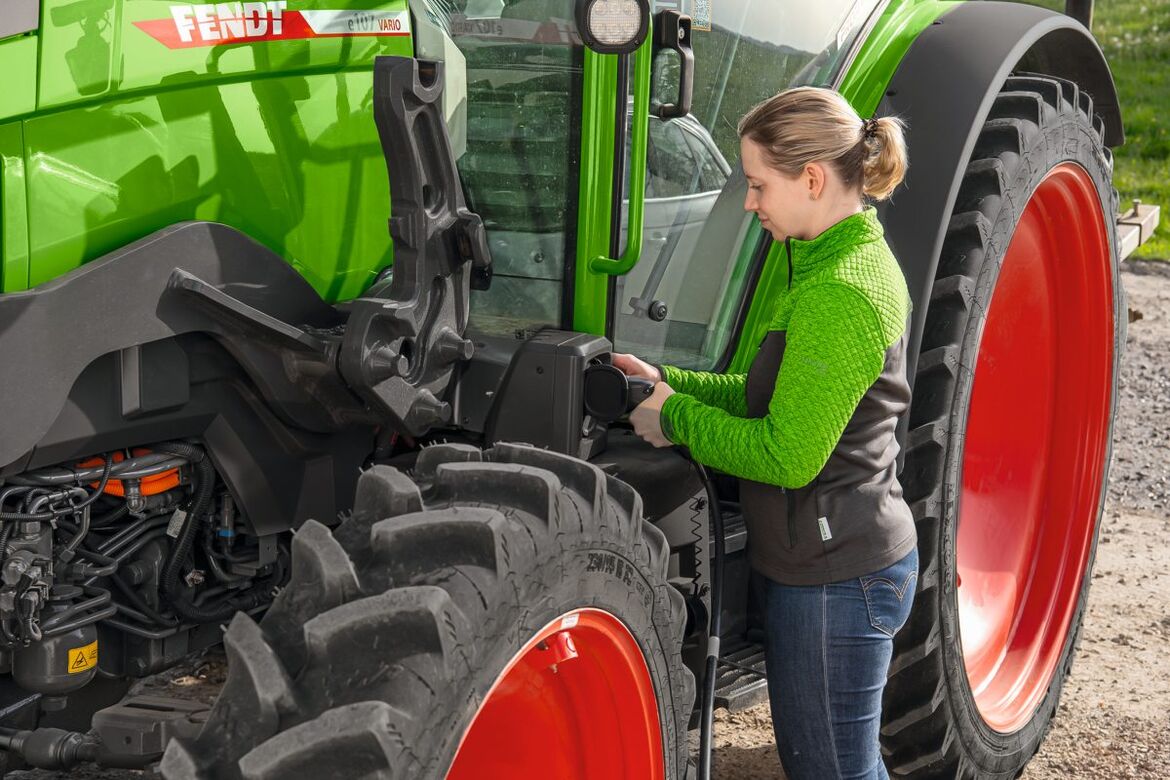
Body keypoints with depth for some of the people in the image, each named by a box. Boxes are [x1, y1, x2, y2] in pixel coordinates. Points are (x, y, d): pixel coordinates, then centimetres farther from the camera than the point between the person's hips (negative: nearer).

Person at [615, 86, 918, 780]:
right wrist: (672, 382, 6)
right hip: (850, 559, 10)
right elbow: (777, 394, 16)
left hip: (834, 576, -10)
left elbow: (787, 454, -24)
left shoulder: (840, 292, -23)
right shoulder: (847, 261, 10)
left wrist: (675, 417, -13)